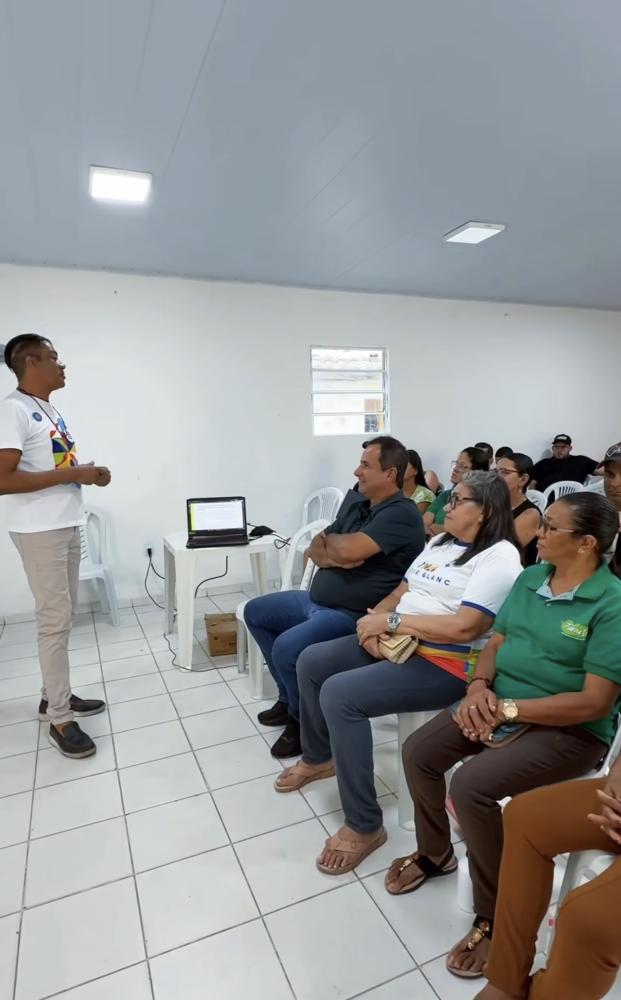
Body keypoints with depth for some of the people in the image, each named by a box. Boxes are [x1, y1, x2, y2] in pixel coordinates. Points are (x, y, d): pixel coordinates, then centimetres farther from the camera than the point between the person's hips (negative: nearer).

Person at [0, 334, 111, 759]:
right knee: (55, 620, -4)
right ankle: (59, 719, 8)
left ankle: (55, 694, 30)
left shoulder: (50, 409, 13)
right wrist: (72, 474, -21)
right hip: (39, 531, -9)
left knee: (63, 614, 16)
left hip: (66, 525, 9)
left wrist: (87, 473, 2)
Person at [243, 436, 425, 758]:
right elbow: (313, 549, 8)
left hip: (353, 615, -10)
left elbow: (350, 550, -30)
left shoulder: (401, 513, -18)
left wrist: (329, 540, -7)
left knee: (286, 647, -29)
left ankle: (302, 719, 3)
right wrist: (332, 556, -15)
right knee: (255, 612, 16)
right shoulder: (355, 502, 9)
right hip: (316, 600, 10)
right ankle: (290, 697, 24)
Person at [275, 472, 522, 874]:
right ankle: (318, 757, 29)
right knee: (312, 662, 5)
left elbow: (464, 628, -25)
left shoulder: (499, 557, -14)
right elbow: (400, 593, 13)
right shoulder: (441, 543, 14)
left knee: (340, 695, -26)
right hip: (397, 643, 9)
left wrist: (392, 621, -20)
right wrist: (375, 621, -8)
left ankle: (365, 826, -9)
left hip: (447, 665, -9)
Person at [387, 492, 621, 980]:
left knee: (472, 784, -26)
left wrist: (509, 709, -21)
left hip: (568, 730, -7)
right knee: (418, 752, -3)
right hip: (499, 704, 7)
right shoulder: (528, 578, 4)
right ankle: (435, 853, 25)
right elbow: (495, 642, 9)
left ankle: (496, 919, 0)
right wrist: (479, 686, -12)